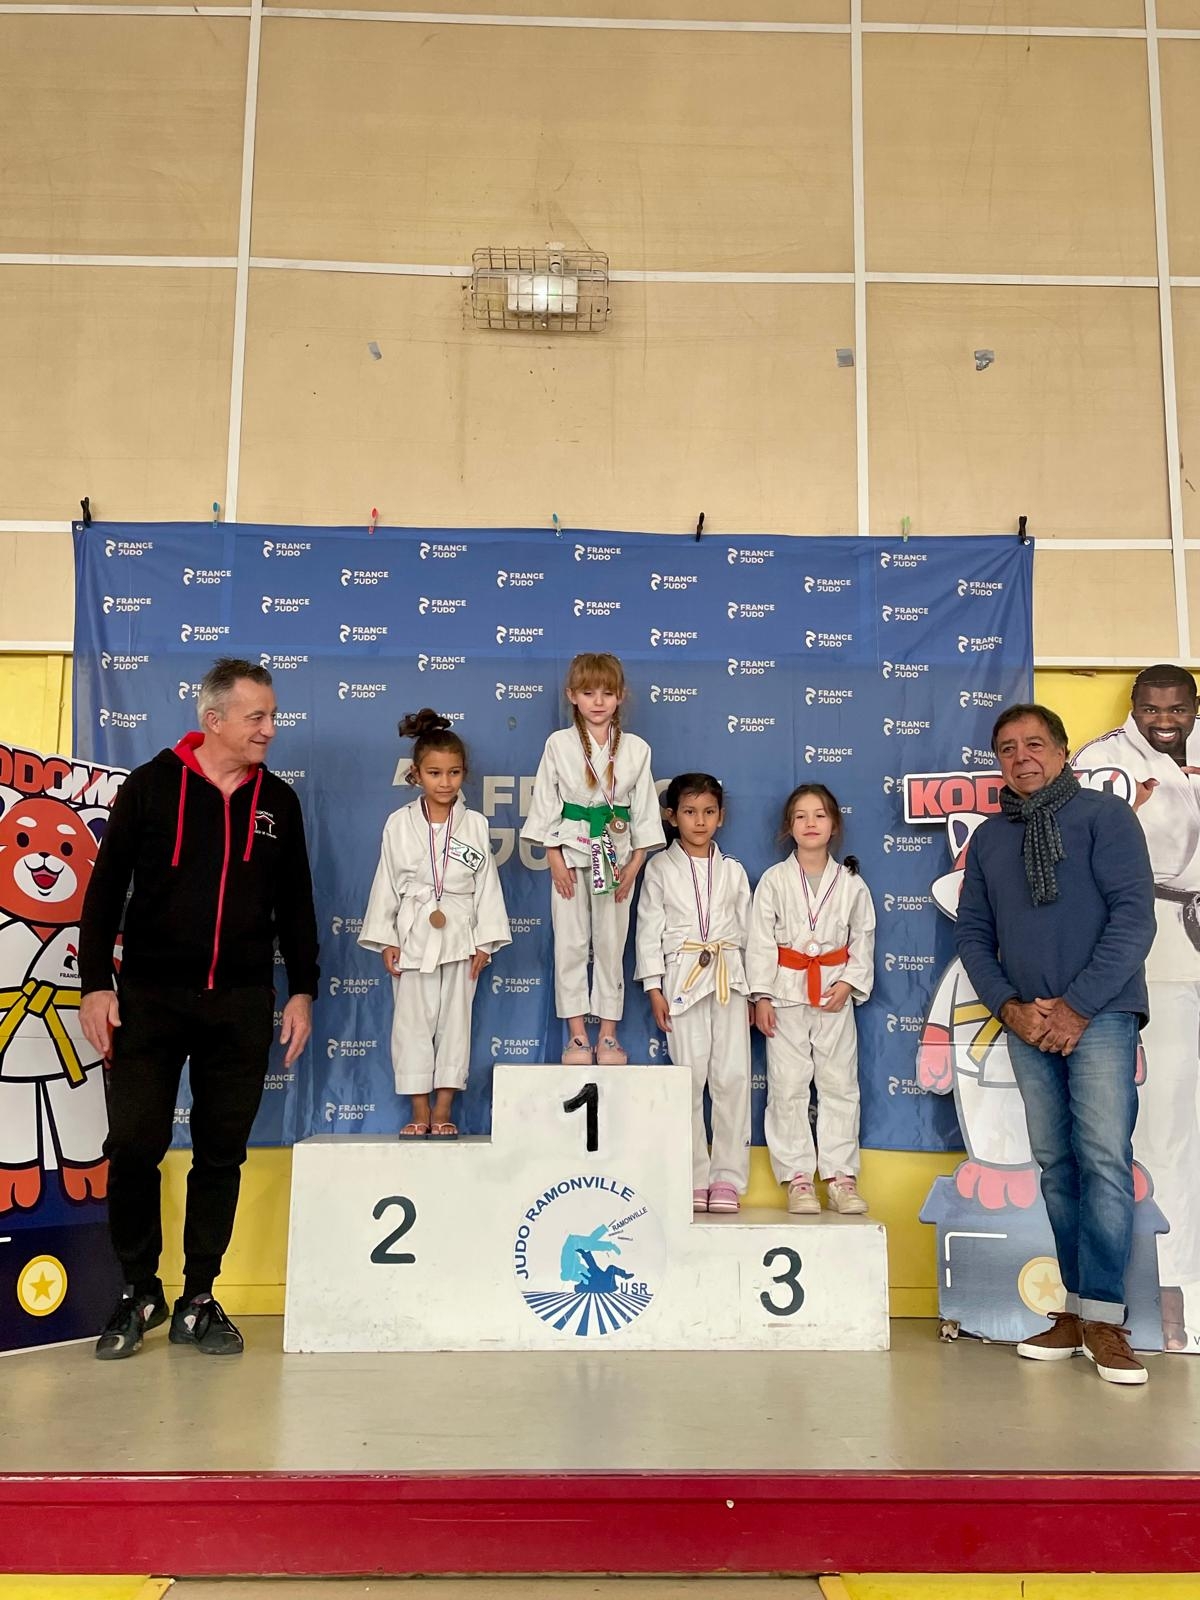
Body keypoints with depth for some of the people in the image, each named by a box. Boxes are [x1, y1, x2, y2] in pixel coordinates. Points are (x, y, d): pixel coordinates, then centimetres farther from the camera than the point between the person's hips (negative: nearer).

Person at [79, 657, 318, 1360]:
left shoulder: (279, 800, 7)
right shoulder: (152, 785, -1)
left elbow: (295, 905, 12)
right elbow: (105, 889, 1)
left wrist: (303, 991, 8)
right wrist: (96, 983, -4)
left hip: (243, 1005, 2)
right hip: (149, 997, -2)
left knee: (222, 1155, 7)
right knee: (134, 1148, -1)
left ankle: (199, 1301, 20)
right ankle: (140, 1293, 21)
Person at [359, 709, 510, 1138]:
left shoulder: (476, 824, 1)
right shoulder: (399, 824, 0)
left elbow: (487, 885, 2)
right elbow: (387, 883, 2)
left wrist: (485, 942, -1)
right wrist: (386, 940, -2)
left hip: (460, 935, 0)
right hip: (413, 934, 0)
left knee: (455, 1020, 3)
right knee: (412, 1021, 2)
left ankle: (442, 1111, 11)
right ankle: (420, 1112, 11)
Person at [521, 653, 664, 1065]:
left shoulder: (636, 748, 2)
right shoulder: (559, 744, -2)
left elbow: (645, 809, 4)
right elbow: (545, 802, 0)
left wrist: (635, 864, -2)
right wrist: (555, 859, -6)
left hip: (615, 853, 1)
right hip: (570, 852, -1)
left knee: (611, 944, 5)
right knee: (570, 943, 2)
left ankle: (607, 1035, 13)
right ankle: (577, 1035, 11)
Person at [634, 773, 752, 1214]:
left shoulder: (733, 871, 14)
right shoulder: (659, 868, 7)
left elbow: (747, 931, 13)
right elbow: (649, 931, 3)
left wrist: (755, 990, 7)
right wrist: (654, 990, -4)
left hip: (729, 976, 2)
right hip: (683, 976, -2)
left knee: (733, 1075, -6)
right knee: (691, 1076, -4)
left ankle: (728, 1177, 2)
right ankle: (695, 1178, 6)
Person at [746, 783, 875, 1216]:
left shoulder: (851, 883, 4)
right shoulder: (774, 880, -1)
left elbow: (863, 940, 7)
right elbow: (760, 940, -3)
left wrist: (849, 983, -7)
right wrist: (762, 996, -8)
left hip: (835, 996, 2)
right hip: (786, 993, -1)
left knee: (840, 1086, 4)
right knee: (788, 1087, 1)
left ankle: (841, 1177, 11)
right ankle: (797, 1179, 8)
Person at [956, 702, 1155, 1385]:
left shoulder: (1104, 814, 1)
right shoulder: (989, 838, 15)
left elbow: (1135, 914, -7)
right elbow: (973, 933, 14)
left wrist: (1078, 1006, -12)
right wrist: (1009, 1007, -2)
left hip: (1099, 1016, -4)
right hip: (1027, 1023, 4)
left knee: (1104, 1158, -10)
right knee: (1055, 1166, 6)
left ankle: (1104, 1317, -4)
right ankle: (1077, 1310, 12)